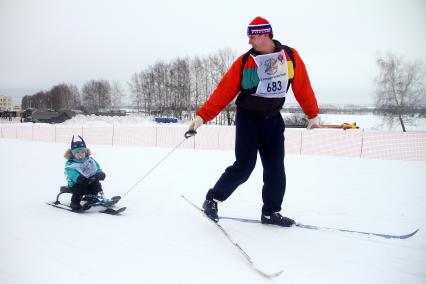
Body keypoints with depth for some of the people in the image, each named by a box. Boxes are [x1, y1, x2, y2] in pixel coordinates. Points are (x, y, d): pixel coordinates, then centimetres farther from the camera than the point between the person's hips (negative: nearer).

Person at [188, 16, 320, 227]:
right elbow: (223, 92, -9)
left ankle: (271, 212, 19)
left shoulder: (290, 56, -3)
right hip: (248, 118, -3)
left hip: (273, 120, 3)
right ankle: (212, 199, 8)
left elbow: (302, 86, 5)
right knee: (244, 167, -10)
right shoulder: (244, 62, -8)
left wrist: (313, 114, 10)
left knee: (276, 169, 4)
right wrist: (202, 116, -13)